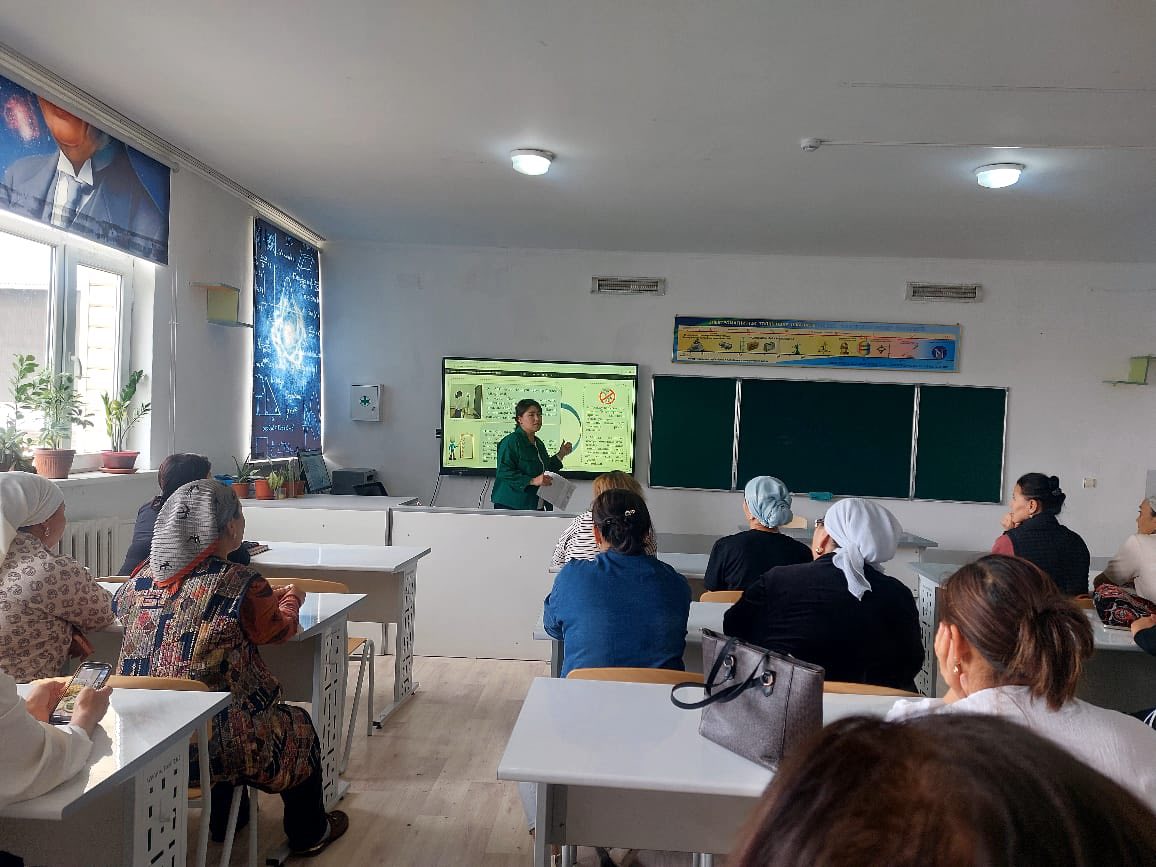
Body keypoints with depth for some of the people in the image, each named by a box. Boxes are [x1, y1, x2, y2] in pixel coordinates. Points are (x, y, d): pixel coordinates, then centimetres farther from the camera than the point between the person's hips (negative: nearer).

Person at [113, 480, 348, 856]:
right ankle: (308, 834, 40)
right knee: (298, 726, 22)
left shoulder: (142, 578, -3)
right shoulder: (241, 585, -20)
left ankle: (224, 820, 51)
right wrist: (290, 601, 22)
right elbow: (276, 630, -1)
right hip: (208, 742, -6)